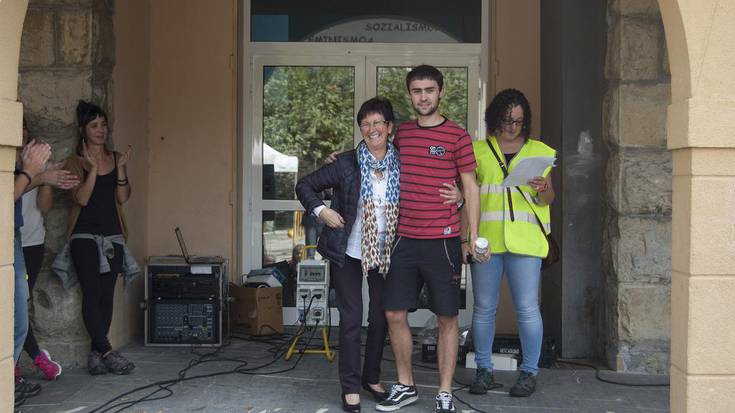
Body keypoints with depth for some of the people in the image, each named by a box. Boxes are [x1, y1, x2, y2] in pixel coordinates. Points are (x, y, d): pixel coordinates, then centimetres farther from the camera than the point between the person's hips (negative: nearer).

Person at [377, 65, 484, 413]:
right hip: (405, 240, 4)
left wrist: (474, 235, -7)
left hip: (443, 241, -4)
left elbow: (470, 188, -1)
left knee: (447, 318, 3)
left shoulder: (457, 135, -2)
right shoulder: (401, 133, 10)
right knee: (394, 314, 6)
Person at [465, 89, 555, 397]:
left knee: (527, 308, -2)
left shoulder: (538, 151, 11)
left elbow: (548, 198, 9)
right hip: (485, 239, 1)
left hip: (524, 240, -1)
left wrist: (543, 190, -15)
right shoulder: (478, 150, 11)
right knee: (484, 308, 6)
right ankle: (483, 369, 17)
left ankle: (529, 372, 11)